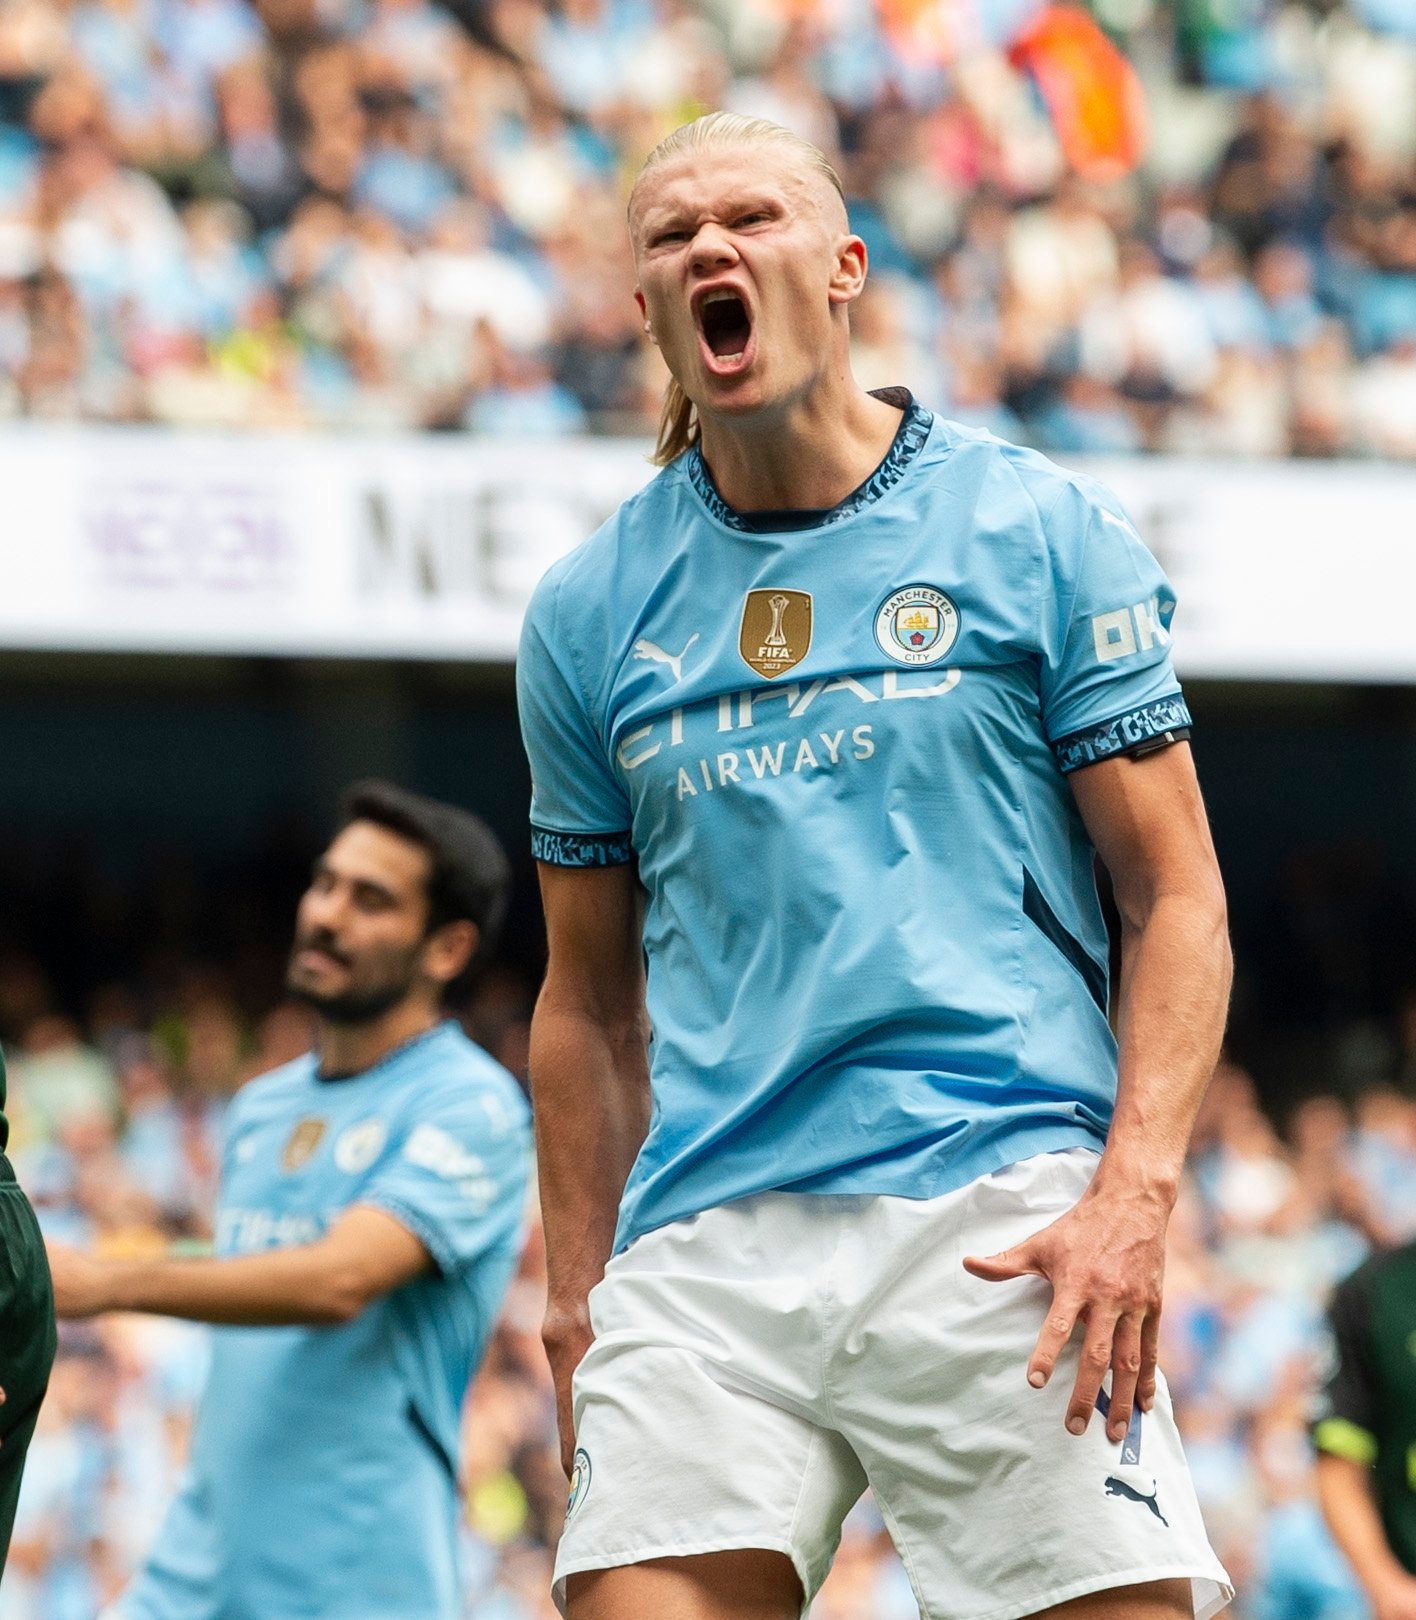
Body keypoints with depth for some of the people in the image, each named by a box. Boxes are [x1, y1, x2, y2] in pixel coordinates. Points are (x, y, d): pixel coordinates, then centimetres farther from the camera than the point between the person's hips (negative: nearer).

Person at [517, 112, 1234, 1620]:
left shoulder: (1038, 533, 5)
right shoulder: (587, 613, 14)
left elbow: (1177, 897, 3)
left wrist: (1135, 1195, -10)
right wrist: (578, 1288, 12)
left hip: (1003, 1218, -2)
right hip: (703, 1252, 2)